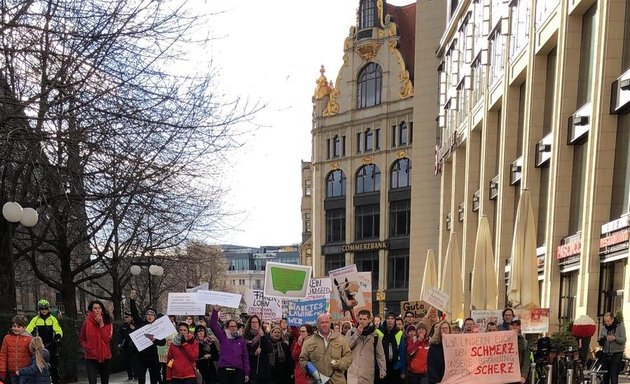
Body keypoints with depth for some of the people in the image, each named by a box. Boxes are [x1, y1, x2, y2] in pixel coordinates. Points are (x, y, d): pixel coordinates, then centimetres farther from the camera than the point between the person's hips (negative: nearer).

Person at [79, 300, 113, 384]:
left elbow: (107, 339, -10)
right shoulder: (87, 323, 0)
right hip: (91, 357, -2)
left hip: (105, 357, 2)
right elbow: (81, 339, 8)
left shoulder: (107, 323, 3)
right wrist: (87, 347, -11)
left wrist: (101, 324, -13)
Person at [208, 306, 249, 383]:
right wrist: (215, 311, -13)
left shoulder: (241, 339, 9)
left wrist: (247, 373, 4)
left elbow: (245, 357, 9)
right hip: (224, 370, -1)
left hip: (238, 371, 1)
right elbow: (213, 325, -4)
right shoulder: (223, 337, 6)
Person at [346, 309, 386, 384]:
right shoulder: (351, 333, 3)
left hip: (368, 373, 1)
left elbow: (380, 354, 8)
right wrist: (356, 334, -12)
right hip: (353, 372, -1)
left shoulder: (374, 335, 5)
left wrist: (383, 369, 4)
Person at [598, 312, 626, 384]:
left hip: (617, 354, -4)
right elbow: (601, 344, 9)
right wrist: (600, 341, -14)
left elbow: (623, 340, -9)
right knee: (605, 375, 5)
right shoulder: (603, 328, 8)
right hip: (606, 354, 4)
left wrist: (615, 338, -27)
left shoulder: (620, 326, -1)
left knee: (614, 376, -8)